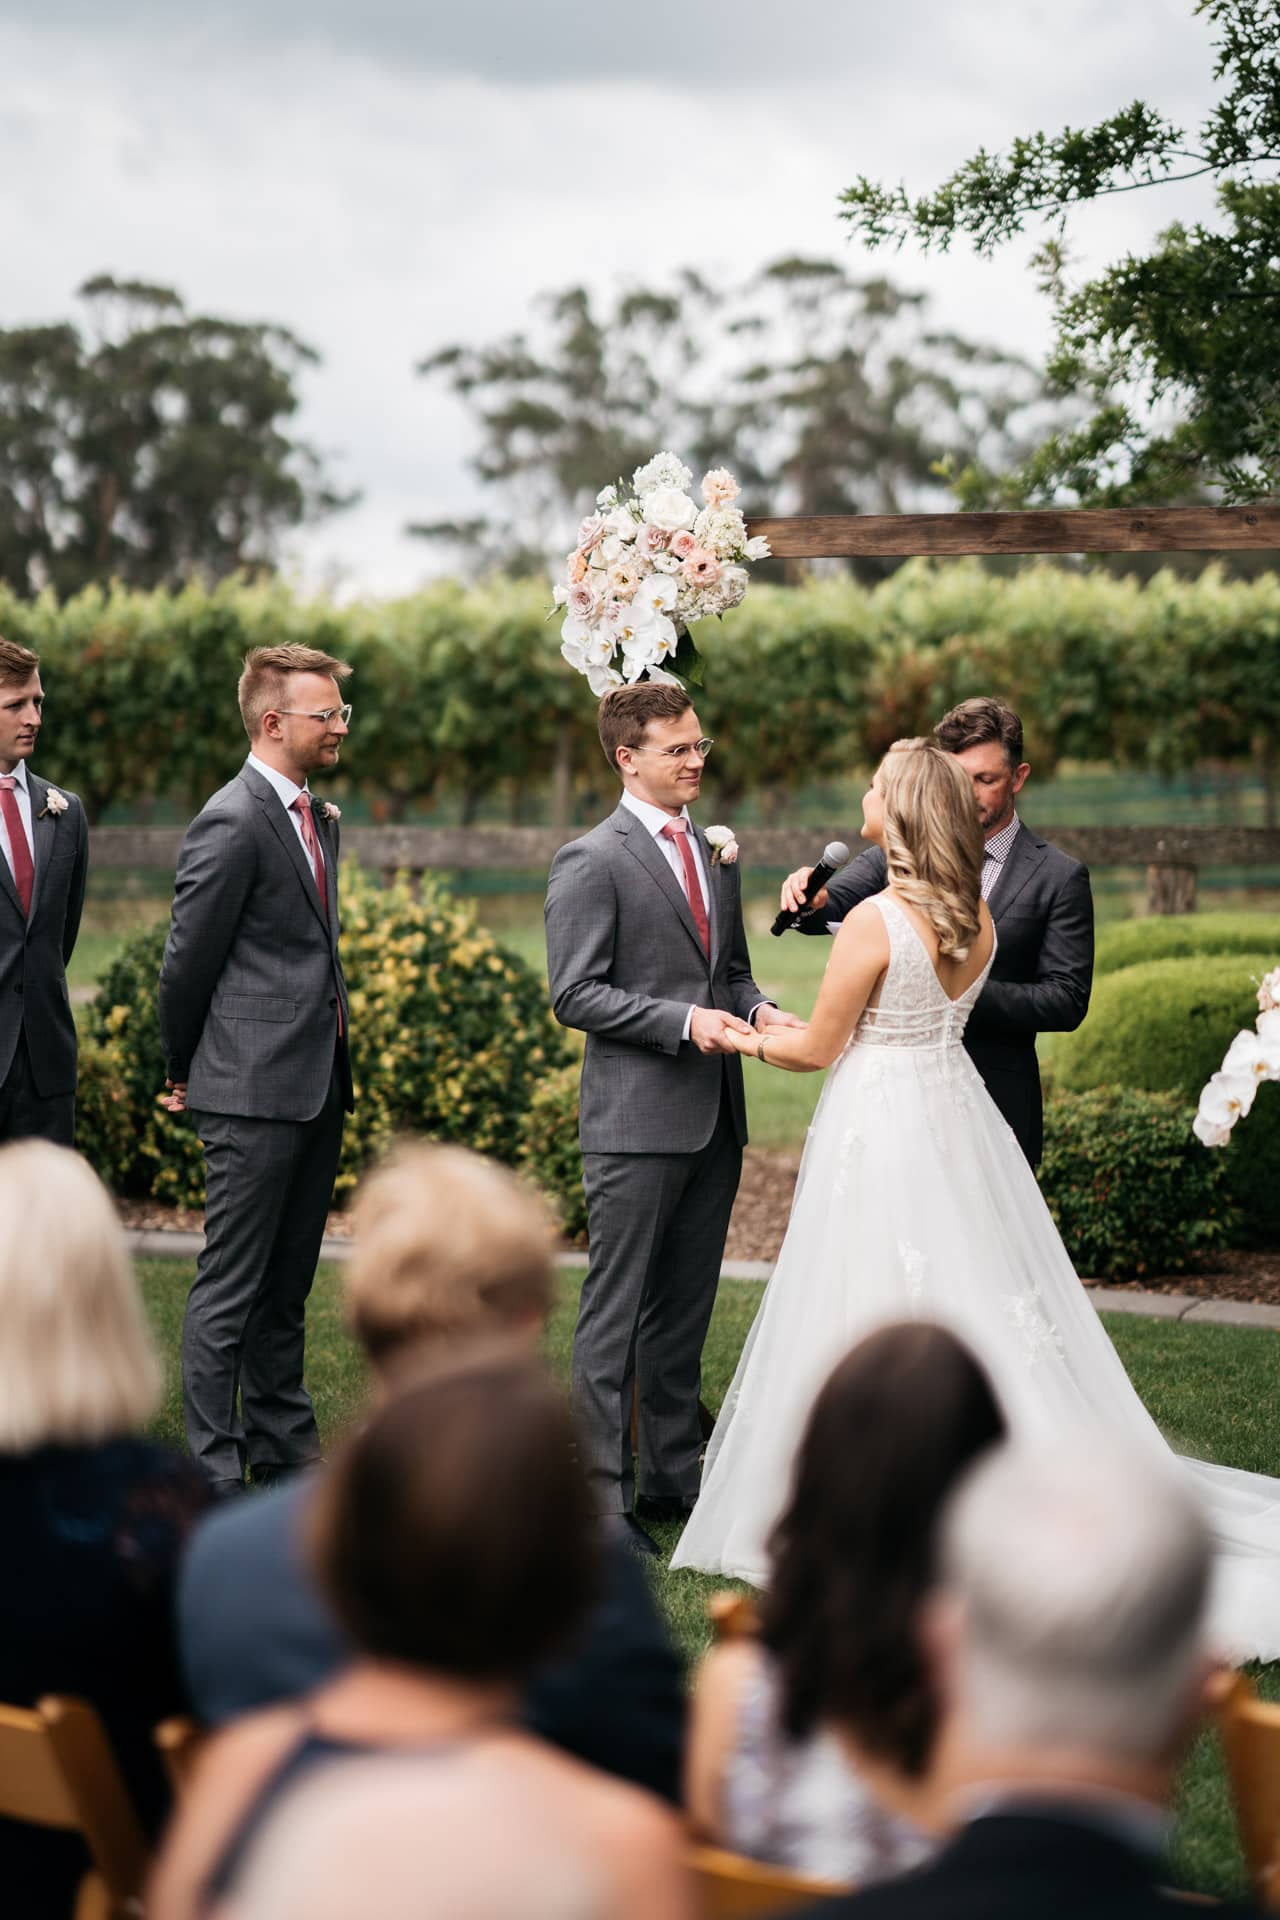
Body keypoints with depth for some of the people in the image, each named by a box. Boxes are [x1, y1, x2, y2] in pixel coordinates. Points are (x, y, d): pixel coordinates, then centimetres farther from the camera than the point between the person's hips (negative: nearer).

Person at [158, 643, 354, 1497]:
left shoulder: (319, 819, 15)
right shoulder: (233, 822, -14)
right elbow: (187, 961, -9)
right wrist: (185, 1073, 2)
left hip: (317, 1085, 9)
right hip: (255, 1089, -9)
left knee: (288, 1285, 16)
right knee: (231, 1288, -3)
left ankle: (283, 1450, 25)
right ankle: (214, 1478, 2)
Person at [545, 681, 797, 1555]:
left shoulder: (717, 854, 15)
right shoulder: (591, 862, -8)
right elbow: (576, 994, -13)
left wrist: (758, 1010, 1)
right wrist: (685, 1021, -20)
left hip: (714, 1120, 7)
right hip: (636, 1121, -7)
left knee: (685, 1310, 14)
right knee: (616, 1312, -3)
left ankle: (674, 1475, 24)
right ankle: (601, 1497, 2)